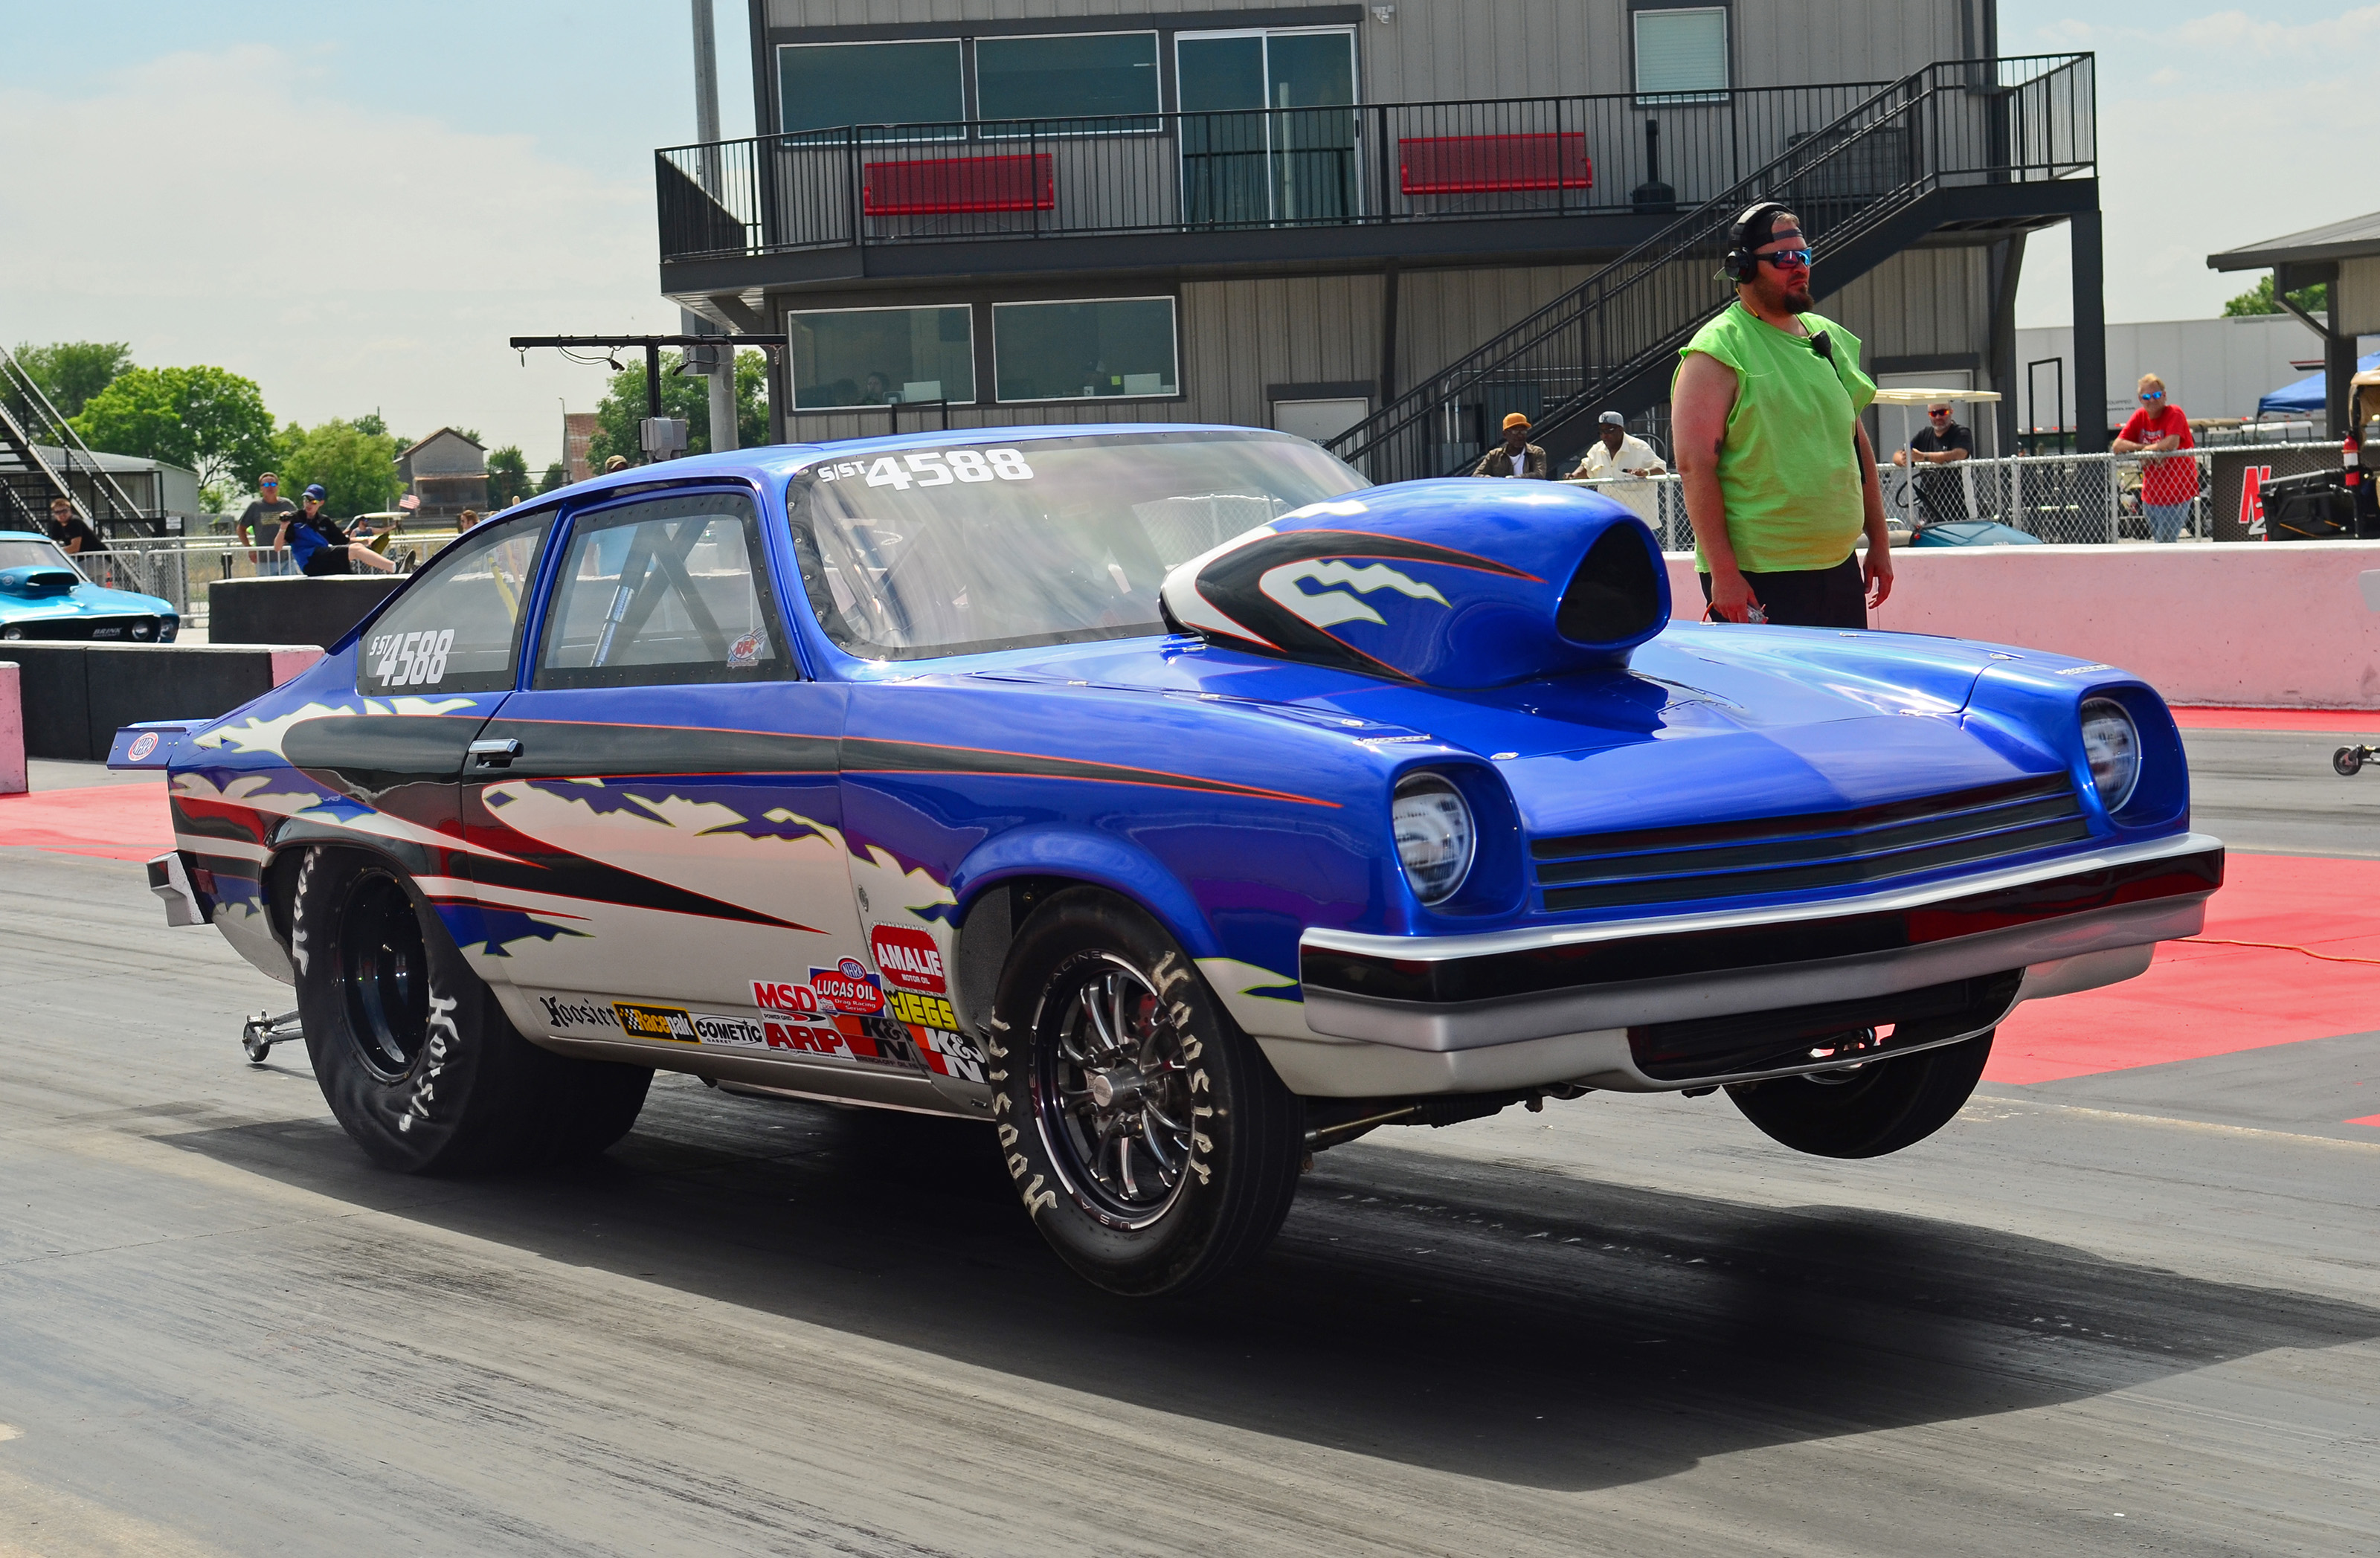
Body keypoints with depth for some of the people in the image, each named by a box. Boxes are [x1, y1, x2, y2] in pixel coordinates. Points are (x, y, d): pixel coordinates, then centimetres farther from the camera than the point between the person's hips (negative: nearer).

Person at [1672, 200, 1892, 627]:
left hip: (1841, 570, 7)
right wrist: (1722, 572, -20)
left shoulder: (1831, 339, 15)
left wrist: (1879, 542, 18)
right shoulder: (1717, 351, -8)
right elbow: (1695, 464, -15)